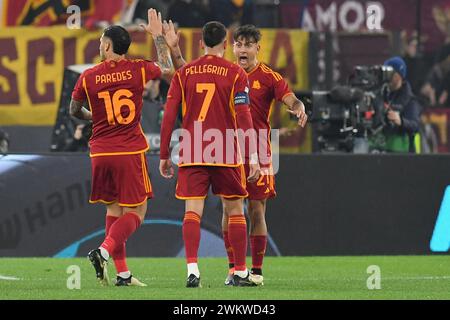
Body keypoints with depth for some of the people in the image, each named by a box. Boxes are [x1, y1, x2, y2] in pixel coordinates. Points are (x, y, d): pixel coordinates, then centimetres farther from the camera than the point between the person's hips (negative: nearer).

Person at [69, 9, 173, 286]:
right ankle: (104, 251, -21)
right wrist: (158, 36, 29)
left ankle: (122, 272, 9)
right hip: (131, 152, -3)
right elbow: (168, 69, 19)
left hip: (100, 153, 3)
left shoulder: (89, 77, -1)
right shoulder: (139, 69, -3)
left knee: (113, 208, 13)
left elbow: (74, 110, 15)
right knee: (136, 211, 2)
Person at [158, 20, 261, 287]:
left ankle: (192, 269, -17)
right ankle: (241, 273, 12)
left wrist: (164, 155, 9)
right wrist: (253, 156, -8)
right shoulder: (236, 74, -2)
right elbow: (243, 117, -8)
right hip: (227, 154, -1)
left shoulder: (184, 73, 5)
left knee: (193, 210, -2)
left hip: (192, 155, 1)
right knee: (235, 210, 9)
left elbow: (169, 116, 3)